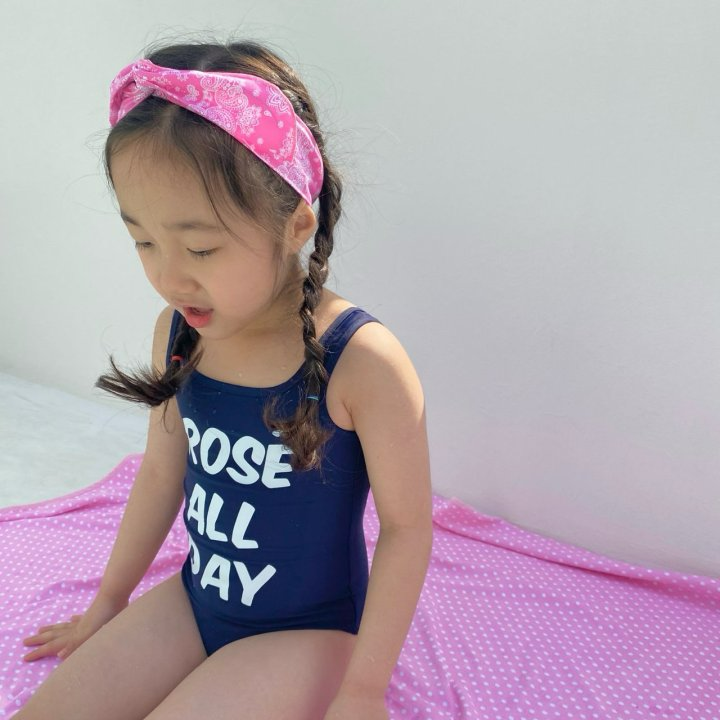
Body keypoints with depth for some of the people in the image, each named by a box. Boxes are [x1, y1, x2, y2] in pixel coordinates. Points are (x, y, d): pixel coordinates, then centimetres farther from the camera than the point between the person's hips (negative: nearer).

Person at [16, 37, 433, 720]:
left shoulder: (363, 362, -29)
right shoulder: (177, 331, -10)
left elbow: (407, 525, -19)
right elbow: (162, 471, 5)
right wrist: (109, 599, 17)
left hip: (307, 630, -5)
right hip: (195, 597, 6)